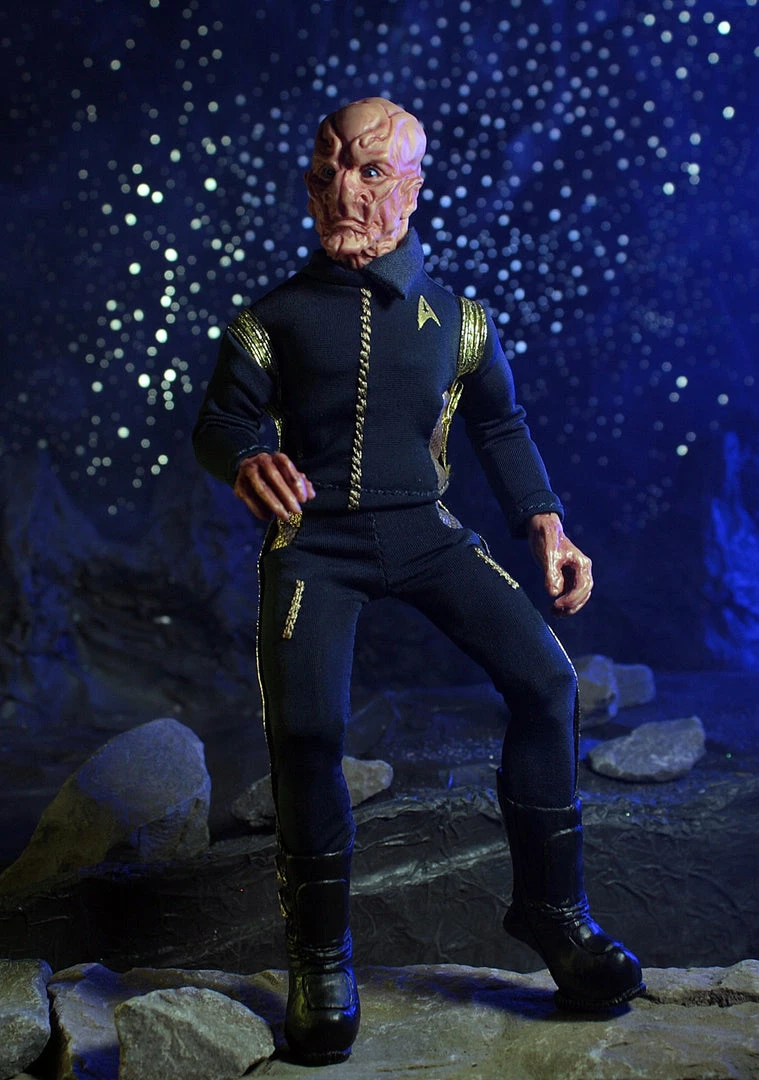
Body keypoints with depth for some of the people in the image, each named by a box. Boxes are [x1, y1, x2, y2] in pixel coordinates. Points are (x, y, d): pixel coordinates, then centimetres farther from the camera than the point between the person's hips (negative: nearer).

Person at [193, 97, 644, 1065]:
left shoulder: (456, 318, 9)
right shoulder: (277, 315, 4)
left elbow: (501, 429, 16)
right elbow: (218, 420, 1)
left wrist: (546, 526, 3)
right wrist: (245, 461, -24)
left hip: (421, 530, 2)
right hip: (312, 537, -2)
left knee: (544, 676, -15)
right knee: (306, 726, -20)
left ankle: (549, 904, 5)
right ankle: (319, 952, 4)